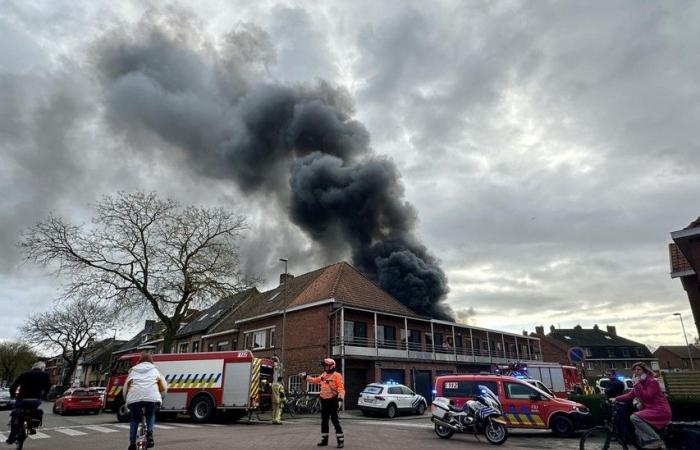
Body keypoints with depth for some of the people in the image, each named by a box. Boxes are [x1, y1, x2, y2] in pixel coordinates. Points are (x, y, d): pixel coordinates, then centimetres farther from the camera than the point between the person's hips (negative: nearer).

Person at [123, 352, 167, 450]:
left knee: (134, 419, 23)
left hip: (134, 397, 1)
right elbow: (164, 386, 17)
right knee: (151, 416, 24)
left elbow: (126, 387, 20)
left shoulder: (133, 370, 27)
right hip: (152, 397, -1)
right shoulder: (155, 370, 24)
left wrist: (127, 399, 31)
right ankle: (149, 433, 1)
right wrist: (159, 395, 32)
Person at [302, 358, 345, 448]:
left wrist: (341, 396, -34)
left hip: (332, 400, -8)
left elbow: (341, 388, -19)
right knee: (324, 421, 14)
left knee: (335, 420, -8)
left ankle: (341, 441, -1)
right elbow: (316, 380, 27)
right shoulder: (323, 375, 11)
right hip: (324, 400, 8)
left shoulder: (337, 376, -12)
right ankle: (324, 440, 26)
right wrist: (306, 377, 25)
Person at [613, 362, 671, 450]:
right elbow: (629, 396, 12)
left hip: (660, 411, -9)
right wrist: (616, 398, 3)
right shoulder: (640, 383, 14)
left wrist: (637, 385, -21)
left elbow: (646, 397, -24)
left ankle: (656, 440, -21)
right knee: (638, 431, 8)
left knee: (634, 417, -26)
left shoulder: (652, 382, -11)